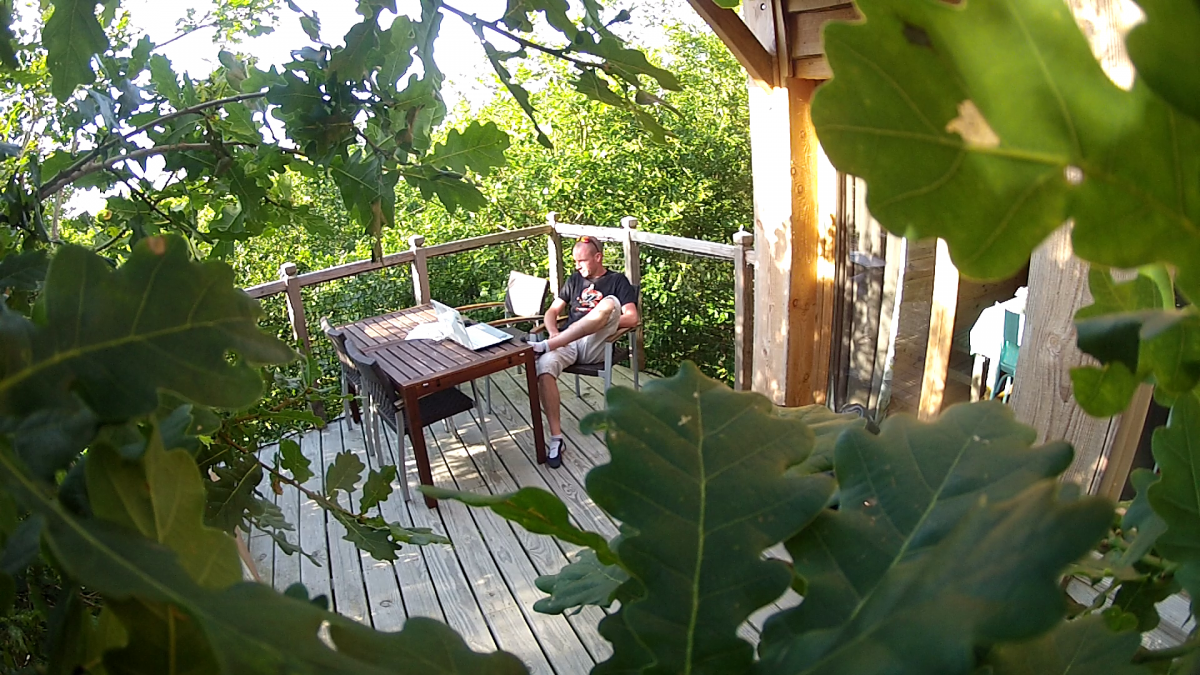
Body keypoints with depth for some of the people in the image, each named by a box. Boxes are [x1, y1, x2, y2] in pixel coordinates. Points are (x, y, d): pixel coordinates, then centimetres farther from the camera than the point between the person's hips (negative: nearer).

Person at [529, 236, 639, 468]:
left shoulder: (617, 280, 13)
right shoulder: (574, 280, 26)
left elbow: (632, 318, 1)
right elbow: (552, 311, 22)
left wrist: (603, 324, -8)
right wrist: (554, 333, 1)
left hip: (596, 345, -3)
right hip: (566, 342, 3)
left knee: (610, 303, -33)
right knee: (544, 366, -32)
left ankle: (546, 345, -37)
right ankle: (556, 438, -25)